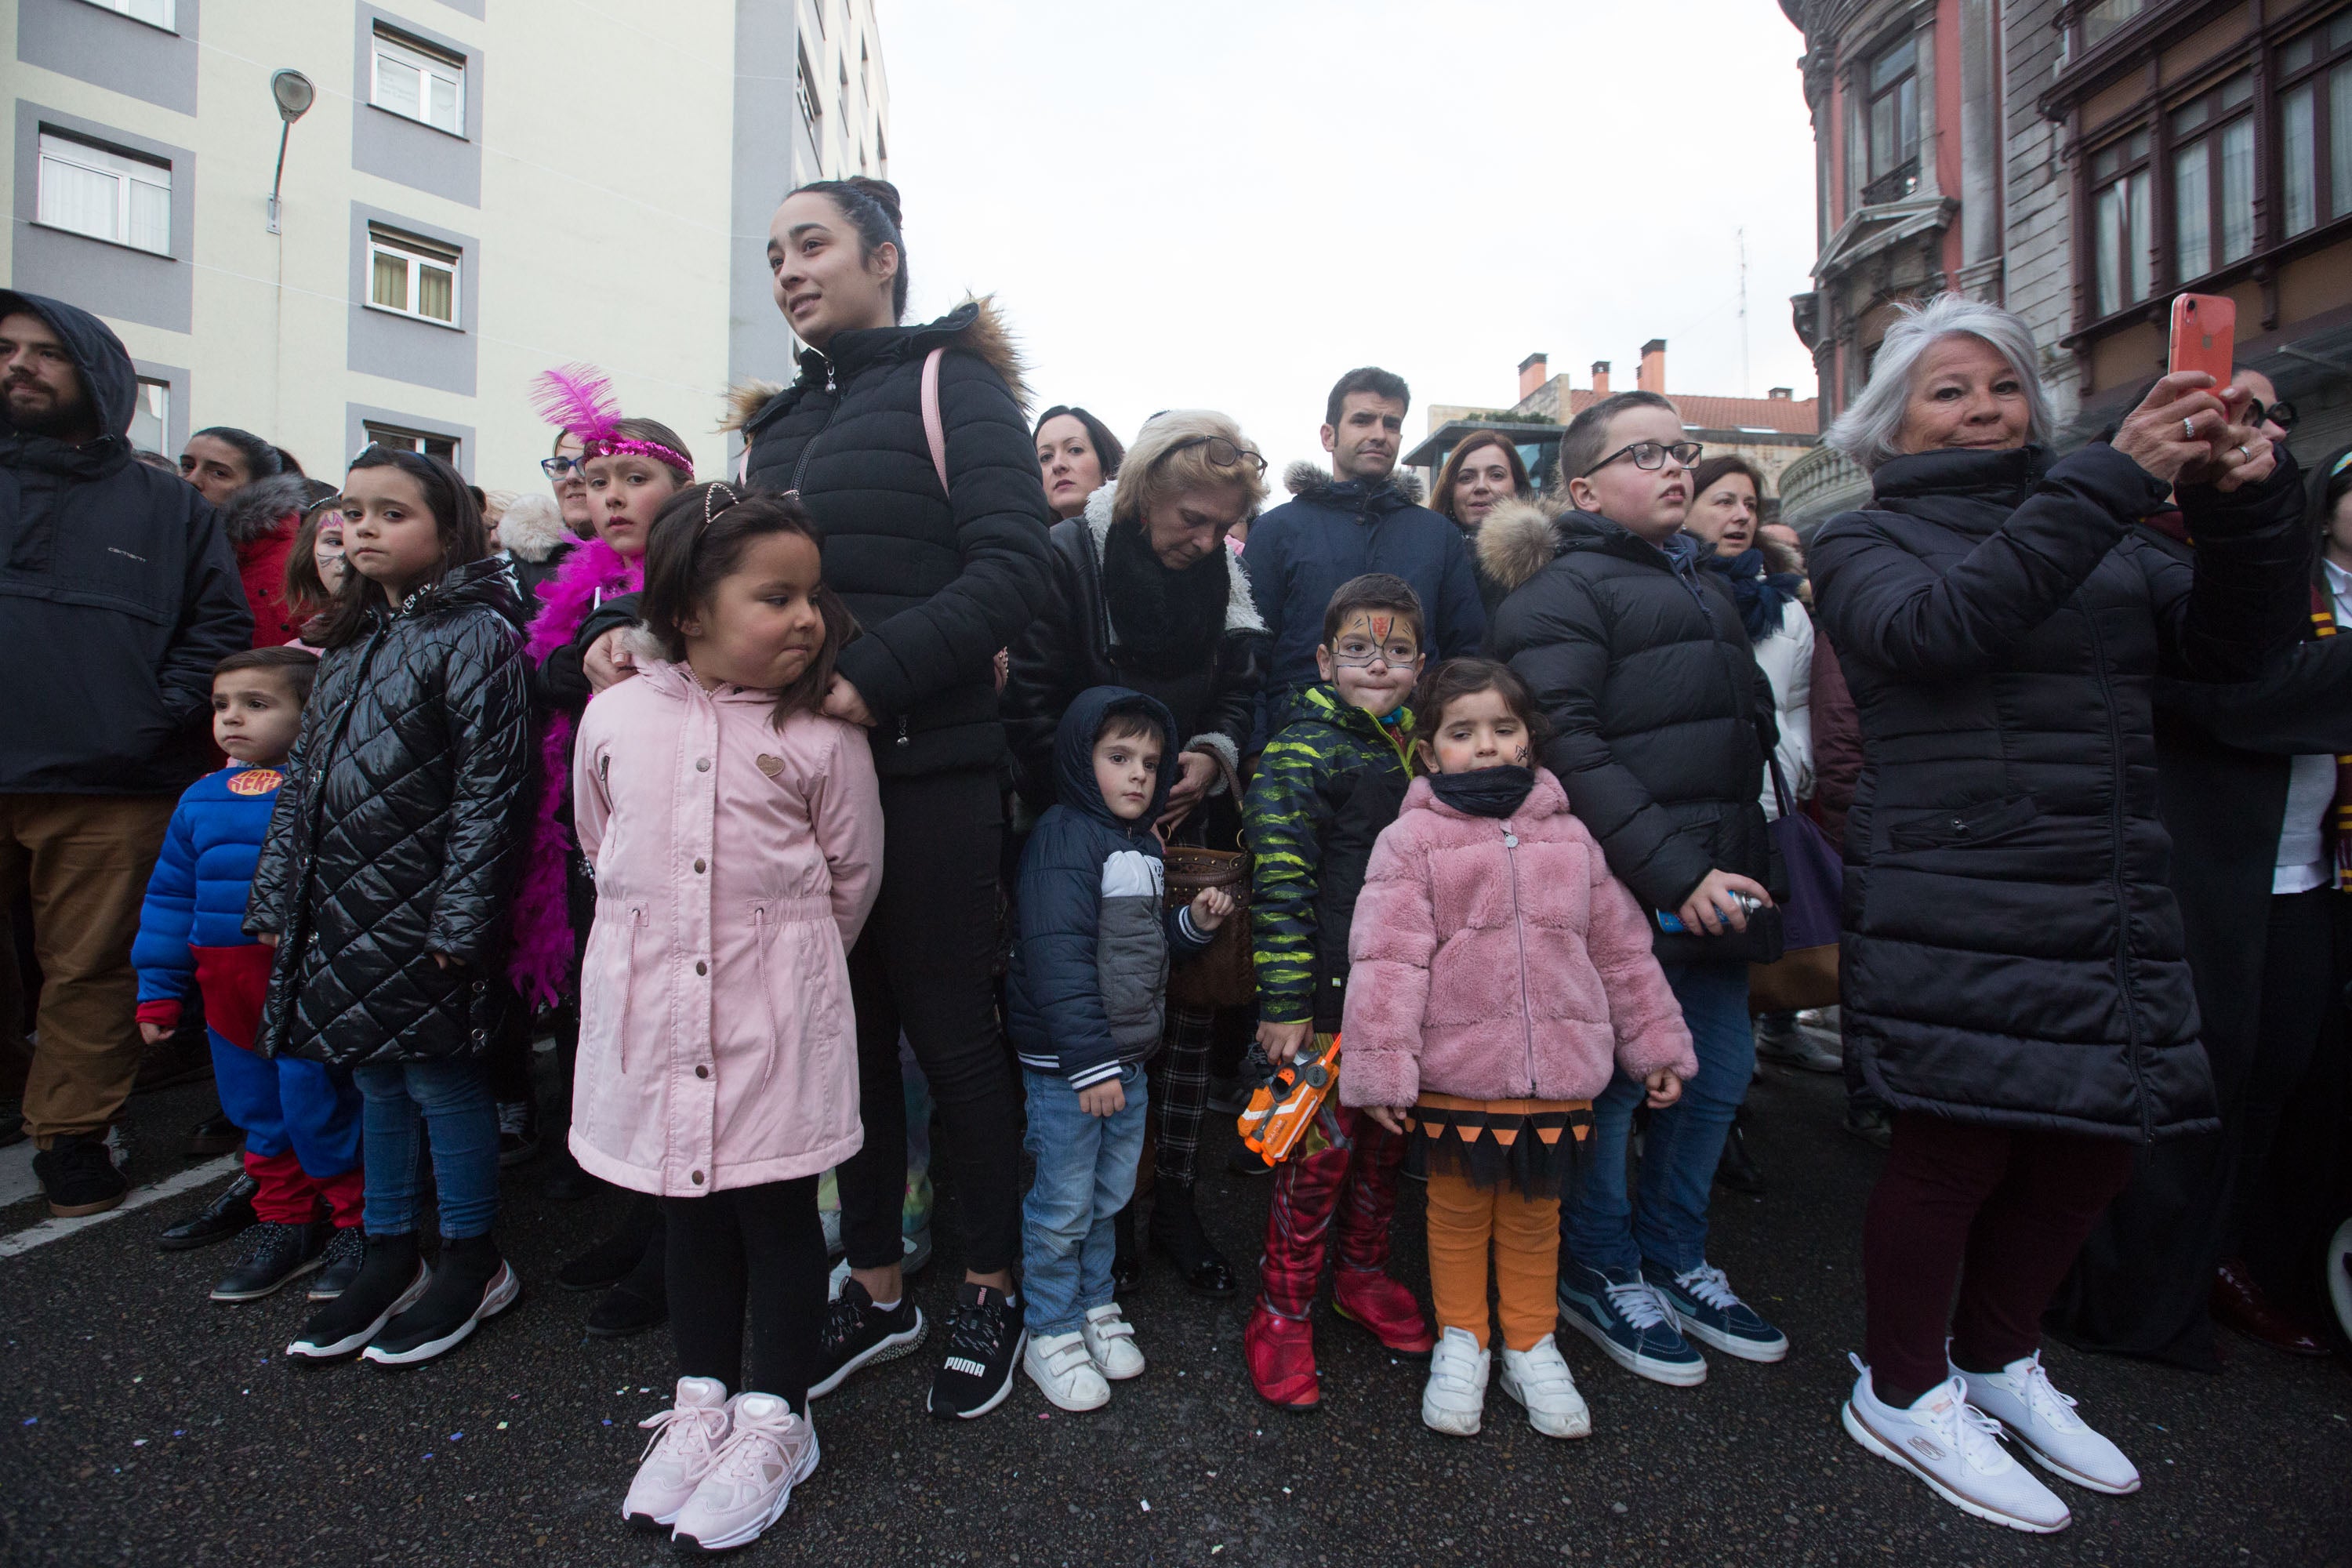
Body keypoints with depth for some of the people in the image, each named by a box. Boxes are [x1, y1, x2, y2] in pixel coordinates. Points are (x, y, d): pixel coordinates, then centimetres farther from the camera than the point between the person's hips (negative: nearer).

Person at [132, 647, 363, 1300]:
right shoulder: (200, 800, 11)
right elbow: (169, 898, 16)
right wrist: (158, 991, 15)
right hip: (228, 984, 7)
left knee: (317, 1107, -1)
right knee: (257, 1111, 17)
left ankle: (355, 1222, 17)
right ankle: (285, 1222, 33)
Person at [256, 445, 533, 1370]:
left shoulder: (475, 633, -11)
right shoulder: (349, 640, 14)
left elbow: (489, 787, -16)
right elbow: (304, 773, 17)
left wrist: (461, 915, -18)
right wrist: (277, 893, 12)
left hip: (424, 911, -8)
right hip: (342, 909, 8)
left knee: (440, 1077, 3)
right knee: (374, 1080, 16)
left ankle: (473, 1259, 21)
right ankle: (389, 1258, 32)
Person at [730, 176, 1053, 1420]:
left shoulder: (951, 383, 0)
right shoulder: (776, 420, 20)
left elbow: (1014, 570, -13)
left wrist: (873, 677, -21)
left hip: (928, 766, -6)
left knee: (947, 1028, 3)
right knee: (845, 1027, 12)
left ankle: (990, 1290, 24)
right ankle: (876, 1285, 31)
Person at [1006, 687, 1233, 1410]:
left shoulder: (1142, 843, 11)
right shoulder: (1064, 837, -17)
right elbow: (1058, 959, -24)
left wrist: (1194, 923, 2)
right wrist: (1090, 1064, -24)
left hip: (1128, 1055, 8)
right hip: (1065, 1066, -8)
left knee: (1109, 1193, 20)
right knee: (1063, 1202, 5)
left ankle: (1094, 1306, 39)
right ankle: (1053, 1333, 25)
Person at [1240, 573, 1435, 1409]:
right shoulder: (1302, 750, -10)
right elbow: (1279, 883, -15)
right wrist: (1285, 1003, -17)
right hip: (1332, 994, -6)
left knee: (1388, 1139, 18)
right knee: (1320, 1150, 1)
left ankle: (1363, 1273, 41)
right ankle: (1282, 1314, 20)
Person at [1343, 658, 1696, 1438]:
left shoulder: (1568, 837, 6)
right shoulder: (1412, 839, -8)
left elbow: (1621, 947, 13)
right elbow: (1386, 960, -13)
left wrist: (1657, 1045, 15)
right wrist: (1380, 1071, -16)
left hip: (1556, 1074, 3)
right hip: (1454, 1075, -3)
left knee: (1534, 1214, 19)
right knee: (1458, 1212, 14)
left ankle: (1531, 1346, 39)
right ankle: (1461, 1341, 36)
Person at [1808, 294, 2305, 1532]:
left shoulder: (2105, 541, 19)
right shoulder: (1865, 544, 1)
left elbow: (2232, 644, 9)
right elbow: (1936, 624, -20)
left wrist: (2246, 503, -6)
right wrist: (2115, 477, -22)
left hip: (2114, 907, 6)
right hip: (1957, 908, -6)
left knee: (2090, 1146, 13)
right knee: (1955, 1147, -1)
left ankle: (1995, 1360, 37)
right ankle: (1902, 1394, 22)